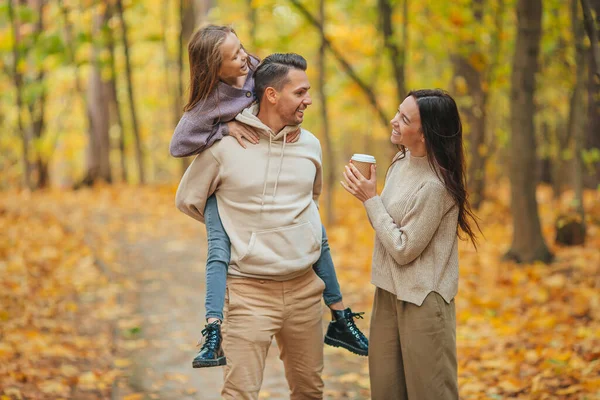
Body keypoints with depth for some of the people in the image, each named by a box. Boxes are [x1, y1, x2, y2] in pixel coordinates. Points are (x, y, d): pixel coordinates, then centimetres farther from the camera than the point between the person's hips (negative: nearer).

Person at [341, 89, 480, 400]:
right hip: (390, 292, 9)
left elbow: (403, 249, -18)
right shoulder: (402, 159, 4)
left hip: (422, 300, -9)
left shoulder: (434, 186, -24)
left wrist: (371, 199, -16)